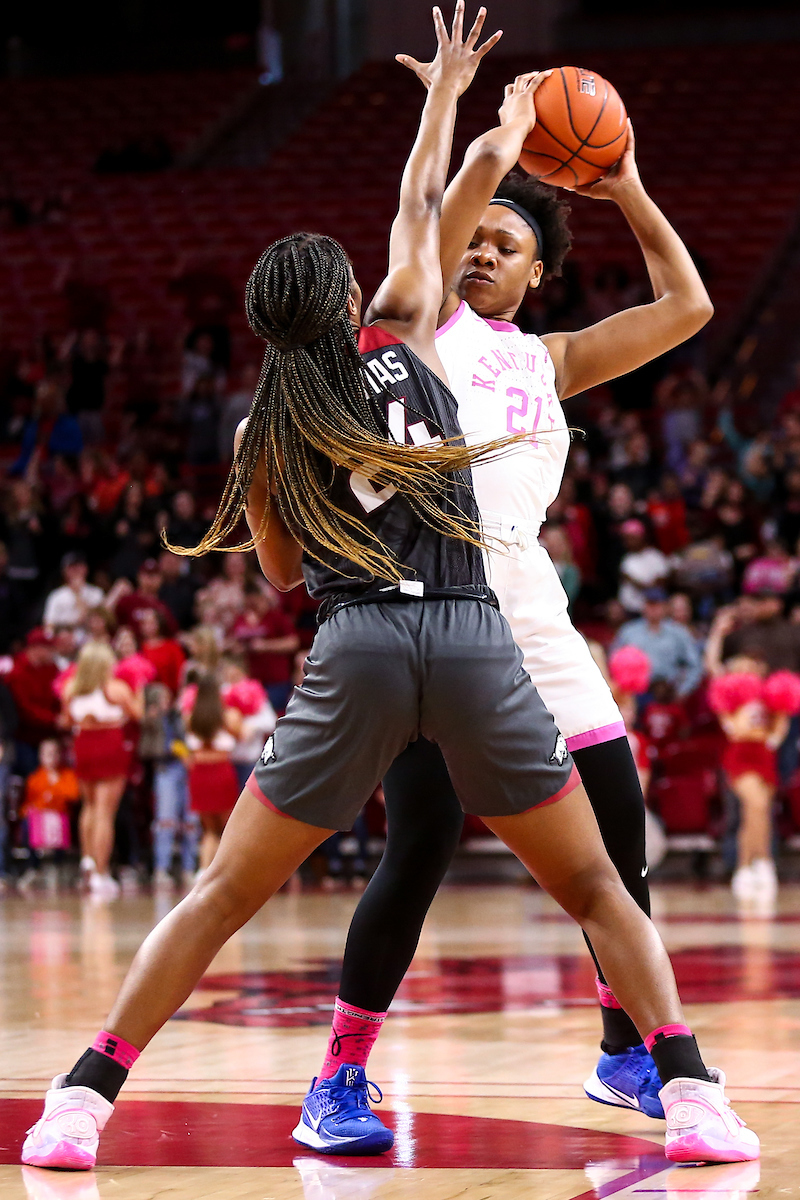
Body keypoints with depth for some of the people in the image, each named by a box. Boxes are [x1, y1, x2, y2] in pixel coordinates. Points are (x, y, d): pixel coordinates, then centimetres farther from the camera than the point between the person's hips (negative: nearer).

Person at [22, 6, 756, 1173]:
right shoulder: (405, 341, 12)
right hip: (476, 641, 0)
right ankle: (691, 1094, 0)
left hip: (355, 650, 0)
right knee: (593, 888, 12)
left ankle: (86, 1097, 3)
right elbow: (418, 210, 28)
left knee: (223, 894, 8)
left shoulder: (265, 437, 12)